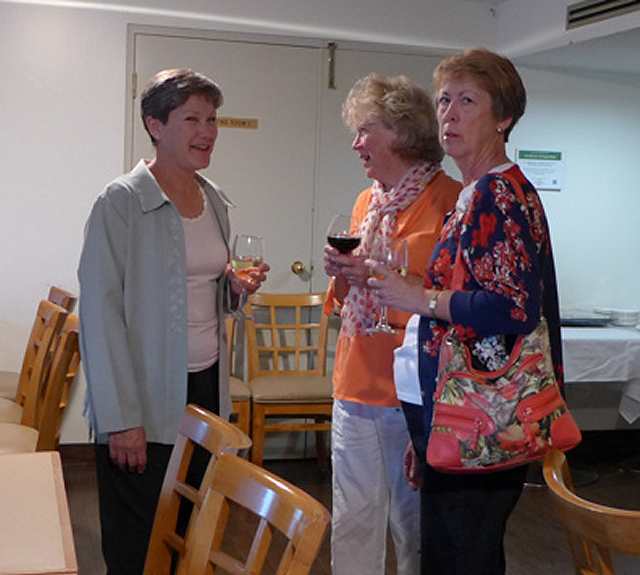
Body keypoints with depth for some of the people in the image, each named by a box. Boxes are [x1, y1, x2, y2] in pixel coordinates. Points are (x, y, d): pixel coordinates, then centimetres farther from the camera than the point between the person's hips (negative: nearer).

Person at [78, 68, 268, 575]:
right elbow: (101, 310, -15)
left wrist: (236, 287, -2)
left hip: (207, 385, 6)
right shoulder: (121, 201, -12)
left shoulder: (215, 200, 9)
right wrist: (121, 419, -18)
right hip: (146, 400, -6)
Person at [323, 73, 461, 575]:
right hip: (356, 385, 7)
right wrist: (343, 275, 1)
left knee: (415, 525, 8)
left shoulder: (449, 199, -9)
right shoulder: (367, 202, 14)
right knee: (353, 523, 14)